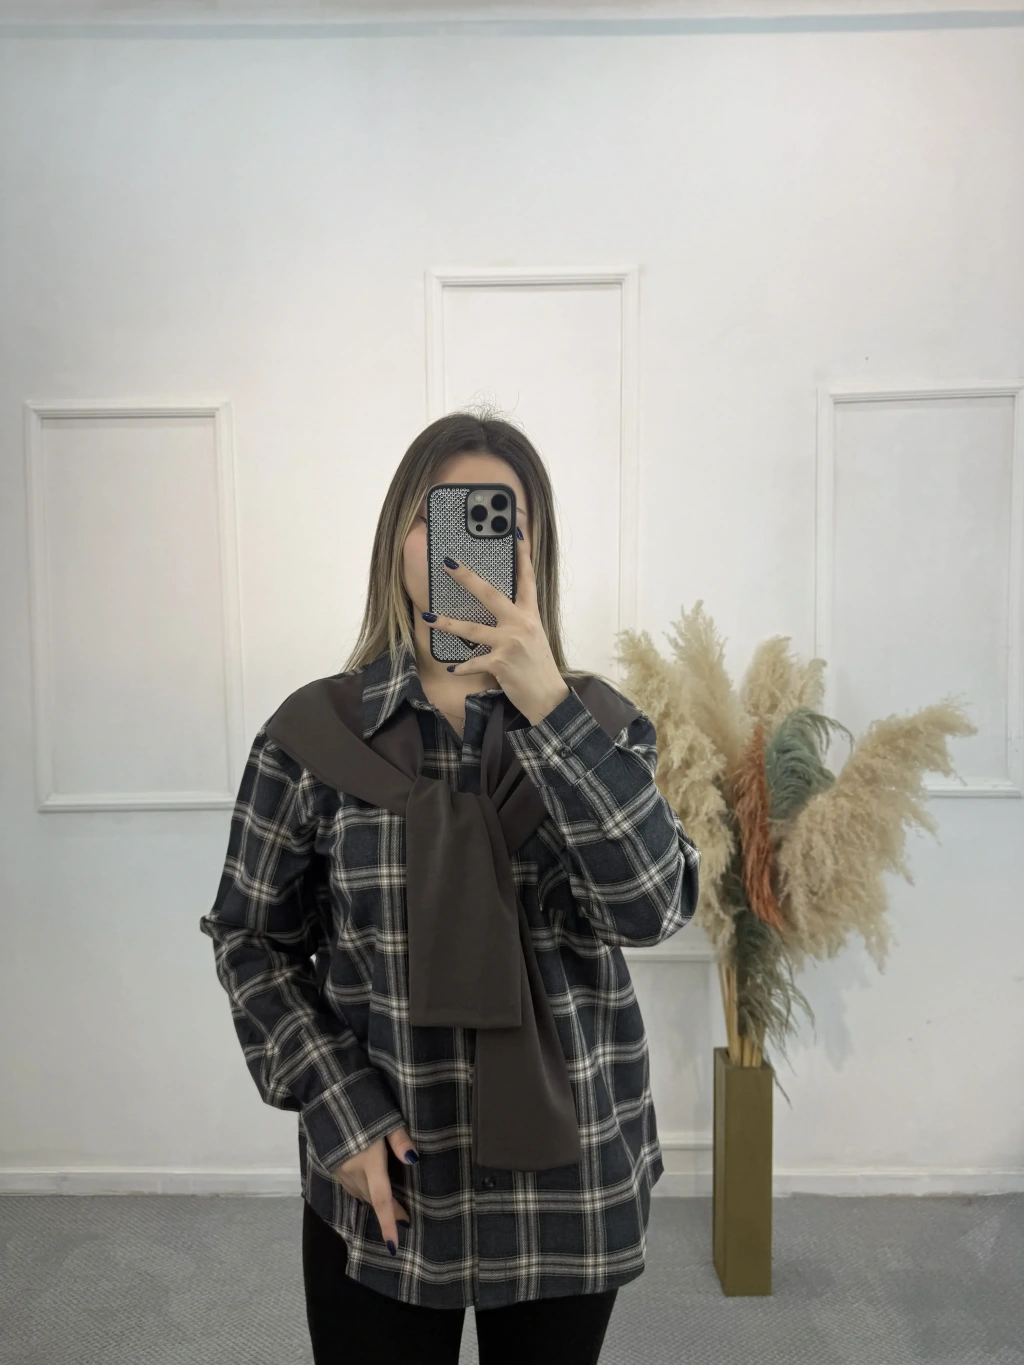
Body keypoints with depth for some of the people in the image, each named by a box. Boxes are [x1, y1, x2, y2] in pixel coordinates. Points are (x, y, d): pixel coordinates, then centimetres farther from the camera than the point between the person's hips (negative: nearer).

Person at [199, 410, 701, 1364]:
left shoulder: (596, 719, -5)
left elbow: (654, 908, -18)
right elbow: (251, 938, 1)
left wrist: (548, 705, -26)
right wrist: (336, 1109, -9)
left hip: (569, 1181, 1)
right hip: (379, 1179, -1)